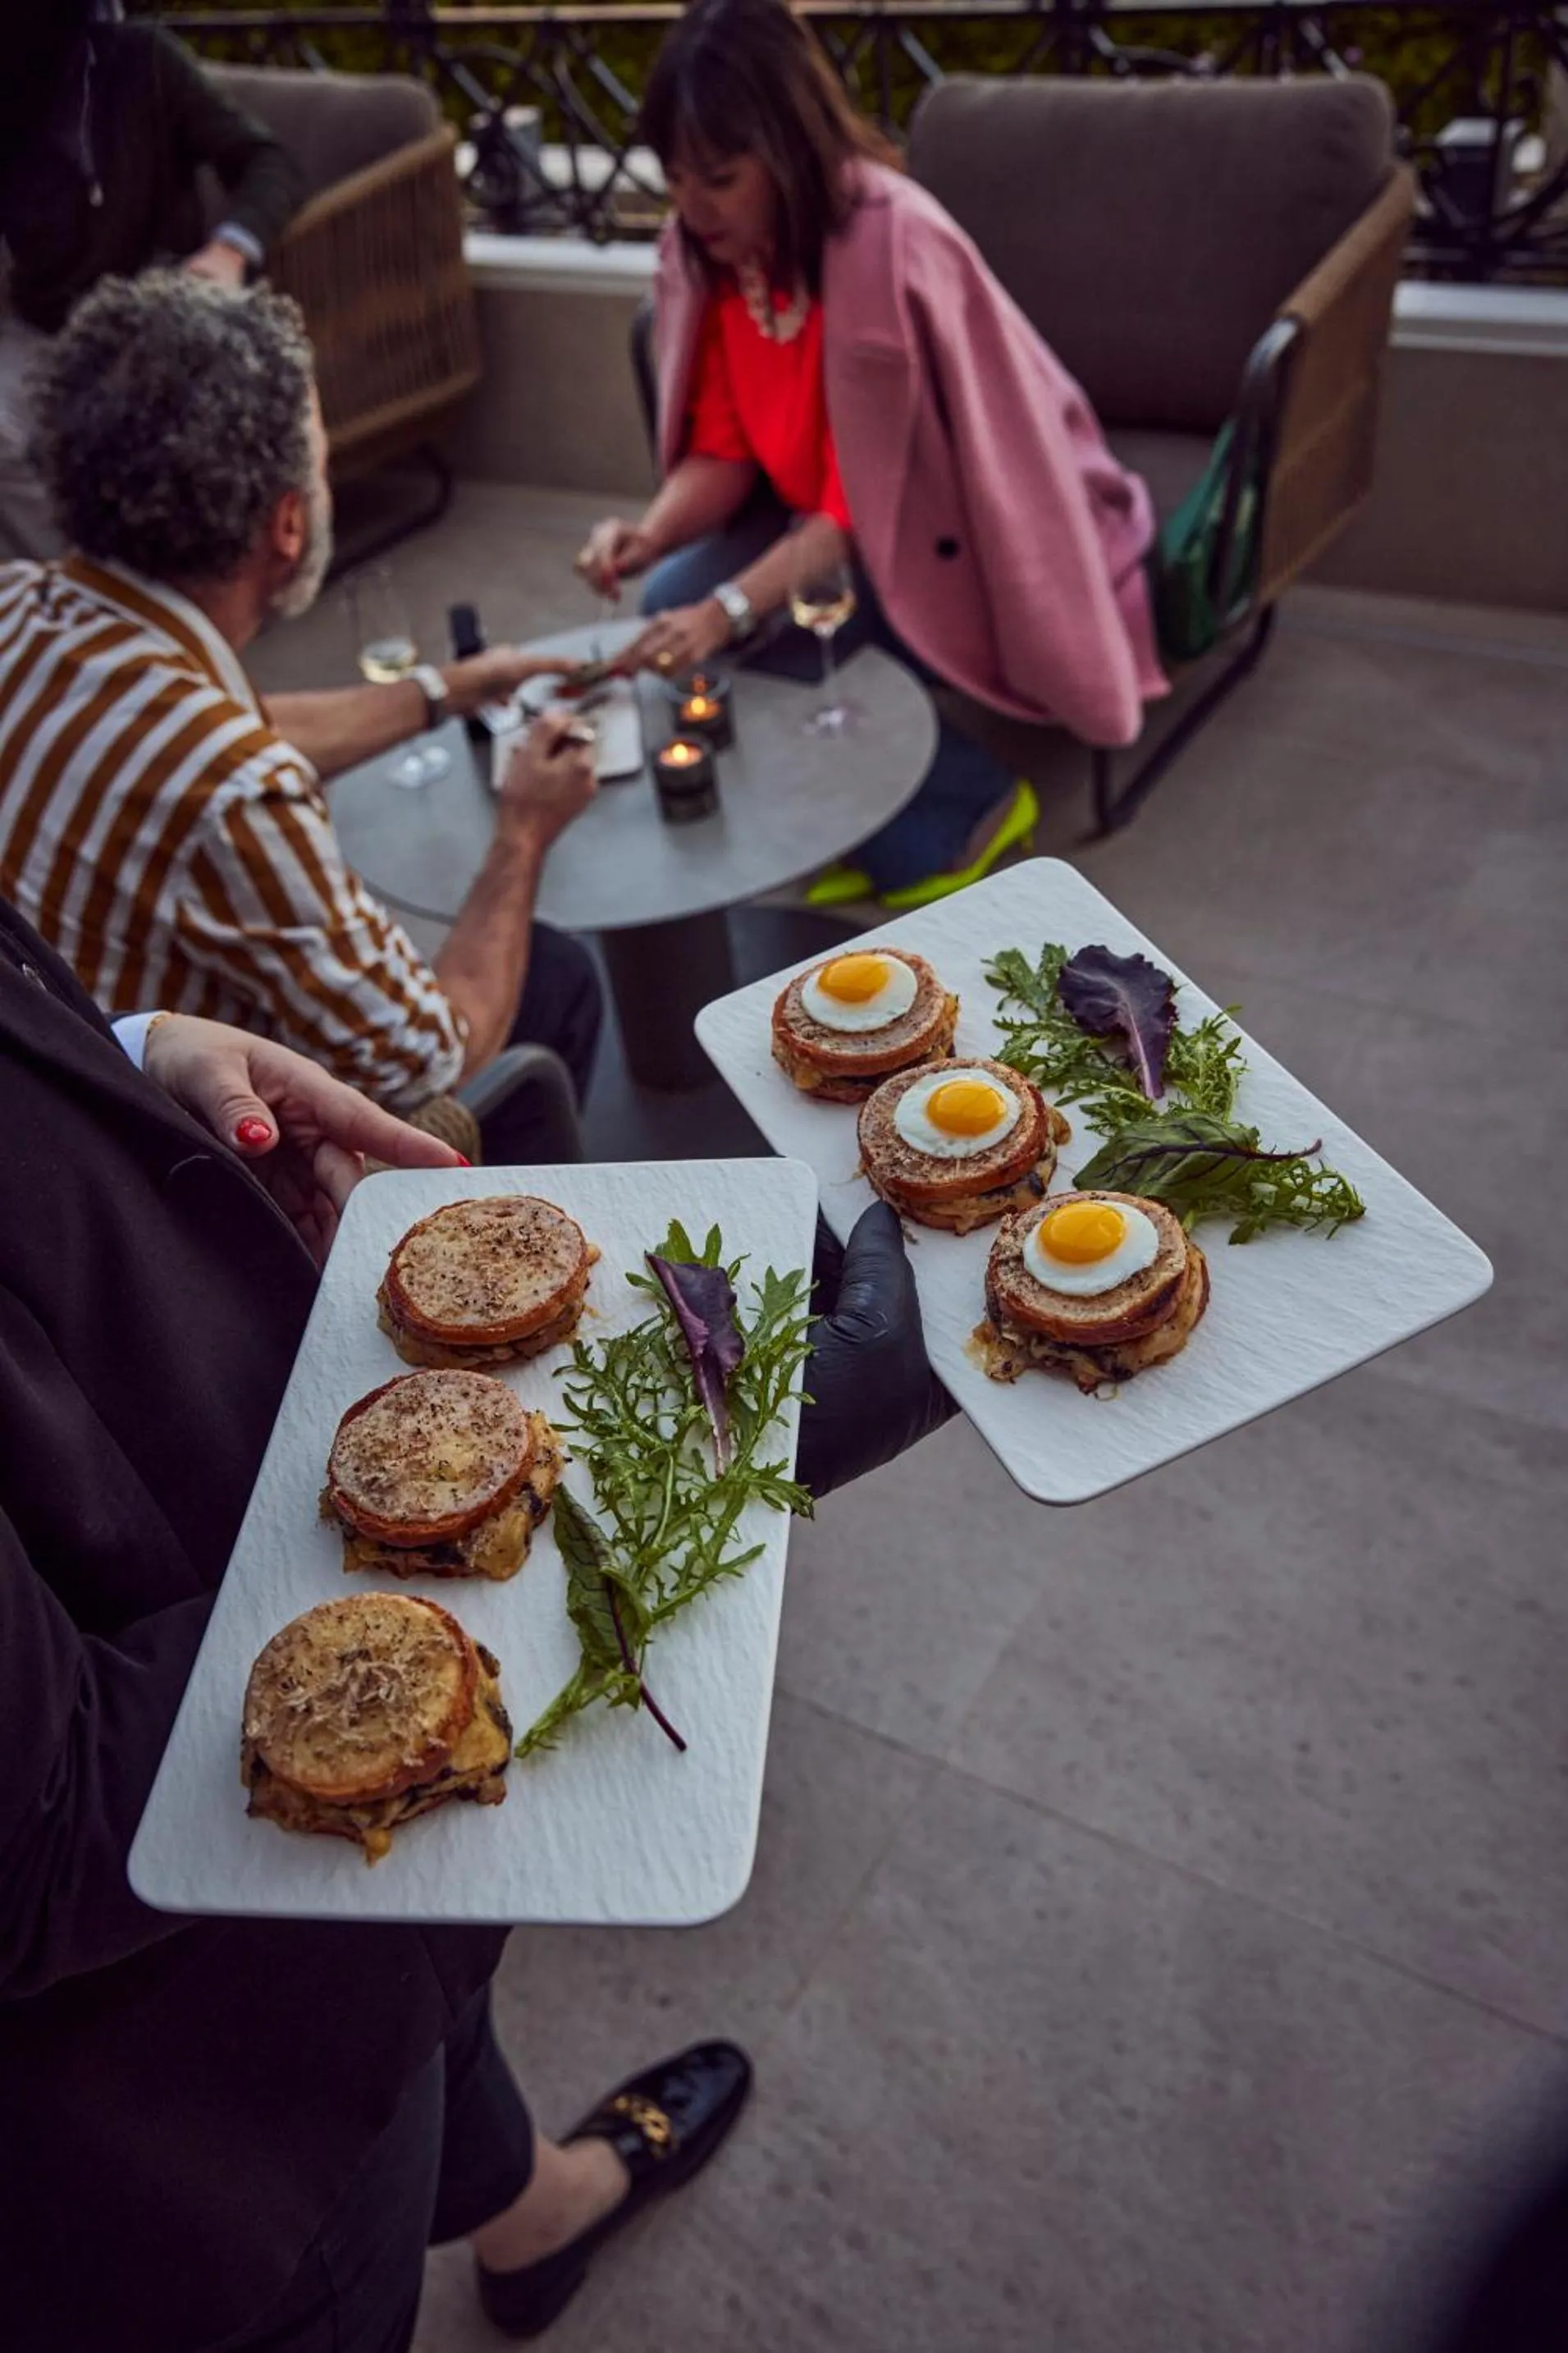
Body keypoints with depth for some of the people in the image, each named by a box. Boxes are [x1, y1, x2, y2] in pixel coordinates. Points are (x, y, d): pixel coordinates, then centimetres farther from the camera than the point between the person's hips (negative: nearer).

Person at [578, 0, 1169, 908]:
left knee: (776, 640, -26)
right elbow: (724, 452, -3)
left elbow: (864, 496, -28)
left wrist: (733, 610, -39)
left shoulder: (893, 246, -28)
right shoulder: (704, 250, -7)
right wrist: (651, 533, -24)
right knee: (675, 600, -15)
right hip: (829, 515, 7)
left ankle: (968, 808, -4)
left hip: (958, 532, -7)